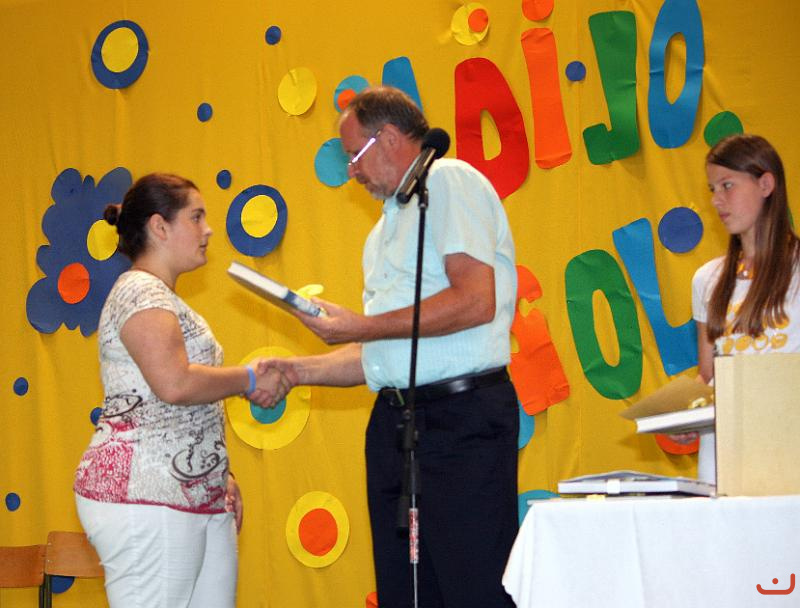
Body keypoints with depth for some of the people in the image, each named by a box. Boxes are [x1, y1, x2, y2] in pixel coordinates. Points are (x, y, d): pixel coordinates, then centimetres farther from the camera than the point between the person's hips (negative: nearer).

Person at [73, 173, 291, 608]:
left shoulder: (164, 298, 24)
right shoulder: (140, 291, -8)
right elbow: (174, 384, -22)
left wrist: (220, 475, 20)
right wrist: (249, 380, -9)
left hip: (200, 498, 10)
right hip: (146, 495, -10)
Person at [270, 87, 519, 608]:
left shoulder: (449, 182, -3)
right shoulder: (389, 224, 24)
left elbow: (475, 301, -17)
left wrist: (362, 326, -12)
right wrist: (299, 370, 13)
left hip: (463, 415, -9)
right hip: (395, 422, 9)